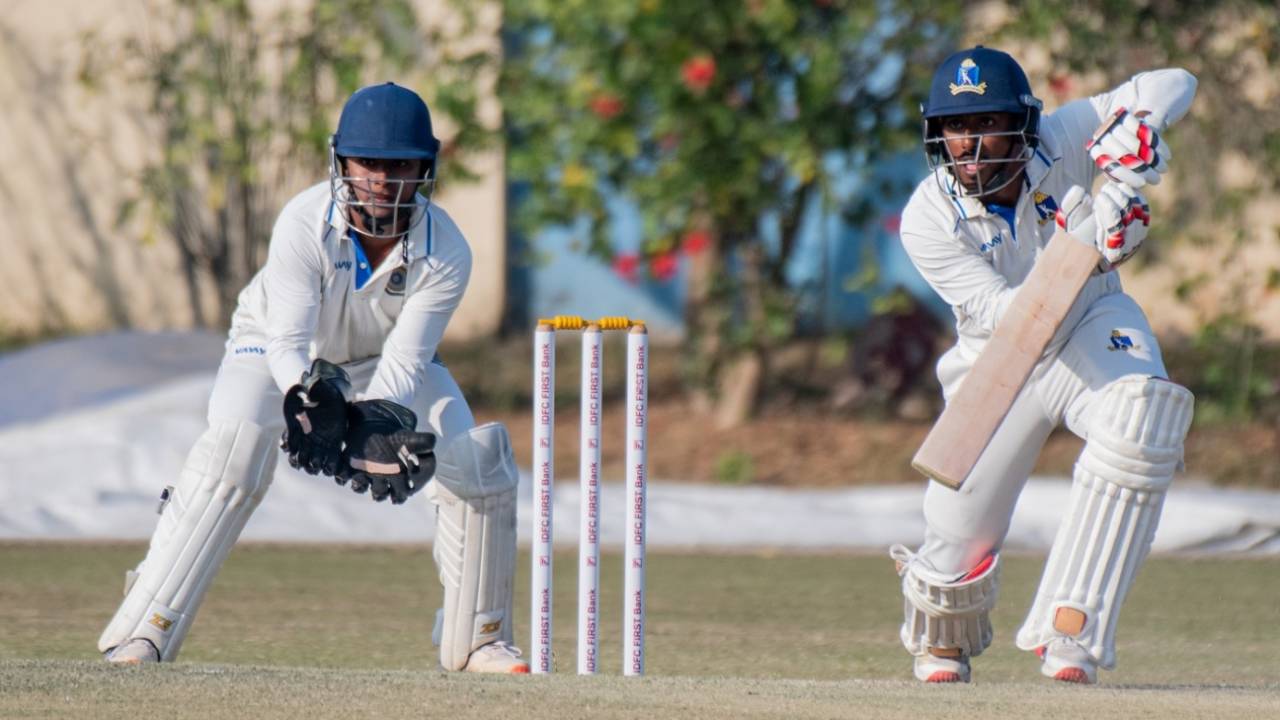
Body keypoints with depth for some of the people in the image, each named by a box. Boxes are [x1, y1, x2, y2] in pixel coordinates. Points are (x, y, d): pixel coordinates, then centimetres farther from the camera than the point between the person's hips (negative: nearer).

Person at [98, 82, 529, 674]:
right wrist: (308, 400, -55)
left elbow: (404, 364, -27)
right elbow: (288, 342, -34)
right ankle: (141, 634, -28)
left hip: (381, 362, 3)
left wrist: (379, 424, -48)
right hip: (279, 352, -3)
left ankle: (477, 639, 6)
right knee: (236, 448, -30)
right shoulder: (304, 224, -32)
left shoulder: (445, 254, -26)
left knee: (476, 462, -14)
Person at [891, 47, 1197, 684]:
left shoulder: (1059, 144, -21)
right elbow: (1004, 315, -31)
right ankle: (941, 642, 35)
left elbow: (1174, 85, -20)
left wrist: (1131, 124, -42)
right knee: (958, 536, -5)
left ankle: (1068, 630, -27)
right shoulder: (928, 220, -24)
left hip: (1094, 326, 1)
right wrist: (1082, 250, -46)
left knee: (1139, 420, -32)